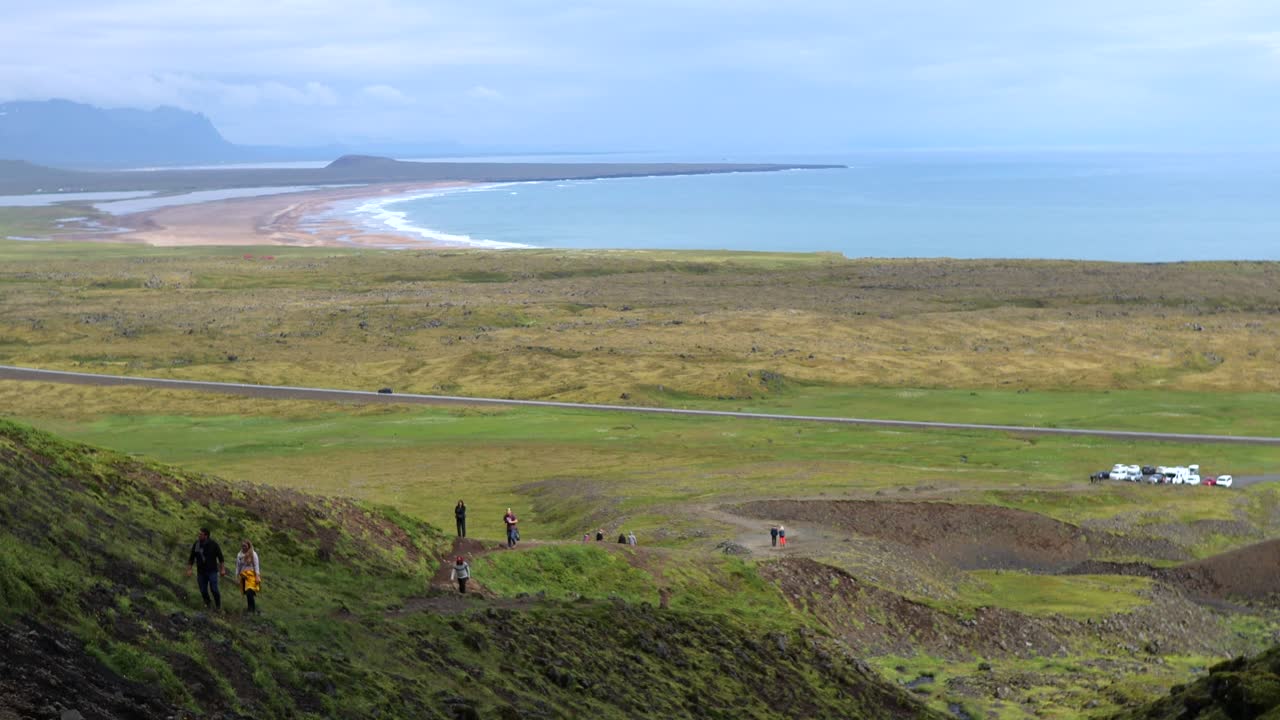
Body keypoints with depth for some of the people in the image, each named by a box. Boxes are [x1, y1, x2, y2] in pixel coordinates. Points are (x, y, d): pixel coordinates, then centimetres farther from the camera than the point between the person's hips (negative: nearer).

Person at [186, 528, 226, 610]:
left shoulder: (213, 544, -8)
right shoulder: (196, 544, 0)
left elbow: (220, 557, -1)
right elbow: (191, 558, 9)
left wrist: (222, 569, -4)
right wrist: (189, 569, 5)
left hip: (212, 571, -3)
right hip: (201, 572, 3)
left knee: (214, 589, -7)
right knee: (203, 590, 5)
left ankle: (218, 606, 12)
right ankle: (207, 603, 30)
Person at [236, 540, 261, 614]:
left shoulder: (253, 554, -1)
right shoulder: (239, 555, 10)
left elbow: (256, 565, -3)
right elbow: (238, 566, 14)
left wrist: (257, 576, -8)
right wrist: (237, 575, 11)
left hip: (251, 575, -5)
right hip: (243, 576, 5)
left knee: (249, 592, -18)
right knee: (247, 593, 3)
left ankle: (251, 608, -12)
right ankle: (252, 608, 12)